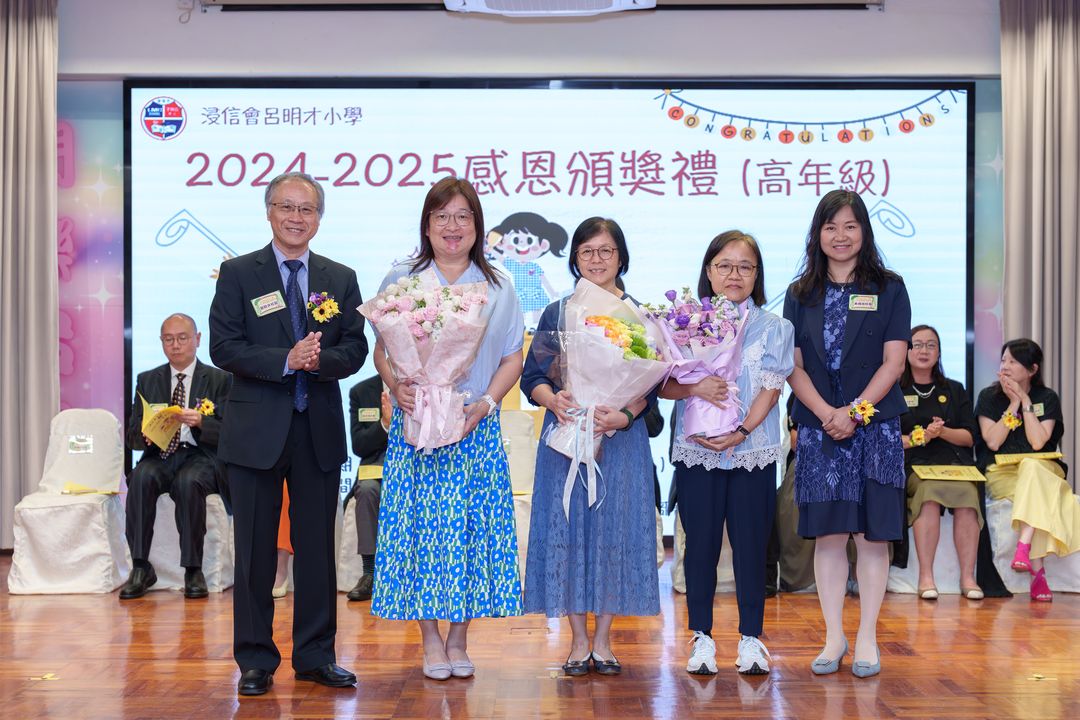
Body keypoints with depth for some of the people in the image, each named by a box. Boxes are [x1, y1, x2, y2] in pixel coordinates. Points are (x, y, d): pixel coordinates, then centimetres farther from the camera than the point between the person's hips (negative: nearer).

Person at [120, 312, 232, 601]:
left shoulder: (220, 379, 8)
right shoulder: (147, 380, 17)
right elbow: (132, 435, 12)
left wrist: (201, 422, -21)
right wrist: (146, 435, -13)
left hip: (200, 457, -2)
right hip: (159, 456, 3)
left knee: (188, 482, -36)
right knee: (140, 478, -32)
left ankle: (193, 570, -26)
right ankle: (140, 568, -25)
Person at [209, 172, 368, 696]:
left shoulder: (340, 279, 10)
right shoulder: (237, 274, 1)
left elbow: (355, 349, 5)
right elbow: (223, 347, -7)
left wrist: (320, 359, -16)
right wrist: (286, 360, -19)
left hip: (320, 432, 3)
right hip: (256, 431, -2)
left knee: (317, 548, 8)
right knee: (255, 550, 4)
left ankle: (315, 656, 20)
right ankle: (255, 660, 15)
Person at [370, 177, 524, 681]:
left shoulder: (498, 285, 8)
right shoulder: (400, 280, 6)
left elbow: (513, 357, 6)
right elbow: (381, 350, 5)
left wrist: (485, 403, -9)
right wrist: (396, 385, -15)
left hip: (477, 427, 1)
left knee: (472, 526, 0)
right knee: (418, 525, -2)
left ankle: (459, 638, 13)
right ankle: (431, 638, 10)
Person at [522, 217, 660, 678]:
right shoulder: (556, 314, 8)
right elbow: (533, 376, 3)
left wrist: (626, 415, -19)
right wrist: (553, 399, -18)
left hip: (621, 436, 0)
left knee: (615, 527, 0)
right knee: (568, 527, 0)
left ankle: (603, 639, 11)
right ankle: (578, 641, 11)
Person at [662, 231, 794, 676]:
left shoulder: (773, 328, 4)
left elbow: (771, 389, -3)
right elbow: (662, 385, 3)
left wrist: (741, 432, -14)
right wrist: (694, 388, -18)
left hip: (754, 451, 0)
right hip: (695, 451, 0)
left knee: (751, 543, 3)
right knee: (701, 543, 5)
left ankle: (751, 636, 14)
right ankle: (702, 636, 16)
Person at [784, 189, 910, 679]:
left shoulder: (888, 289, 4)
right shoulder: (800, 294, 10)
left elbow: (893, 361, -3)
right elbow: (794, 365, 3)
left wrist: (855, 412, -14)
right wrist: (826, 412, -12)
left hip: (875, 426, -1)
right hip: (818, 427, 2)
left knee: (872, 534, 1)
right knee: (827, 533, 3)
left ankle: (867, 638, 11)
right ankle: (834, 636, 13)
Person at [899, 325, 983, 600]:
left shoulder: (955, 390, 22)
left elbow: (970, 437, 13)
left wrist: (942, 432, -6)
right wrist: (921, 437, -9)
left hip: (955, 463, 2)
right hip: (914, 465, -2)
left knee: (967, 494, -32)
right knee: (928, 492, -36)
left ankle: (968, 577, -30)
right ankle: (926, 577, -34)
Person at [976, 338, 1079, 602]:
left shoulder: (1047, 398, 6)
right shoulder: (988, 396, 6)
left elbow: (1038, 442, -9)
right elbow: (992, 442, -7)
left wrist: (1025, 401, -10)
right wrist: (1013, 403, -9)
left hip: (1041, 469, 0)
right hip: (1001, 473, 0)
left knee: (1031, 467, -37)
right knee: (1036, 490, -34)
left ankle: (1023, 548, -46)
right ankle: (1038, 572, -38)